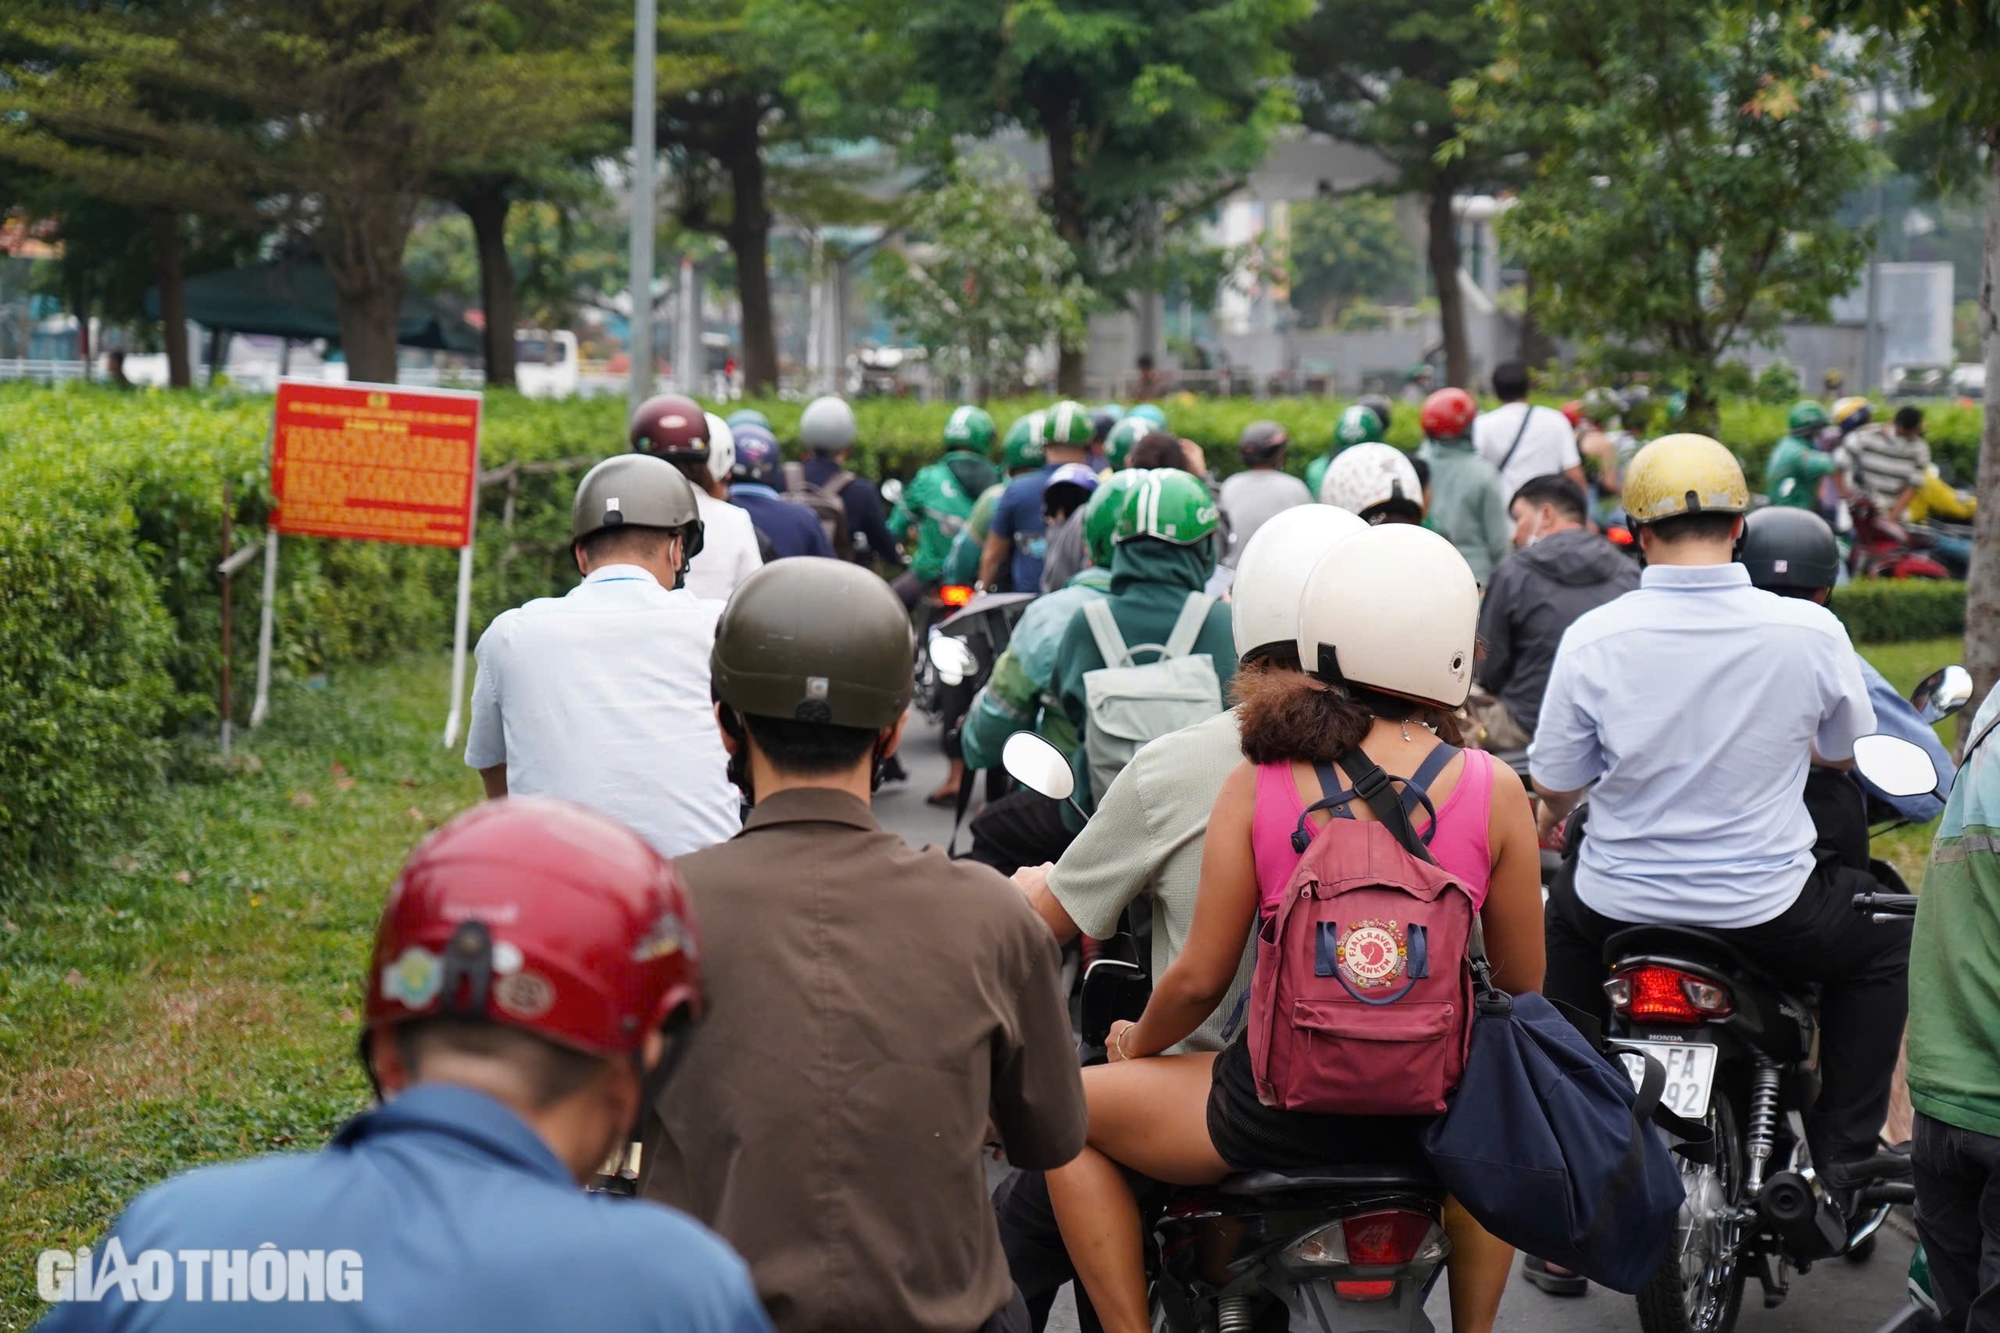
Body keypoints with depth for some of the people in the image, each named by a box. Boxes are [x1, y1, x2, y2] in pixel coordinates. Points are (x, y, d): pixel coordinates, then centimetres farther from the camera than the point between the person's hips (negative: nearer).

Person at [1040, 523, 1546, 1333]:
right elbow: (1520, 985, 2)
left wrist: (1135, 1043, 19)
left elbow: (1199, 980, -3)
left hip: (1280, 1109, -2)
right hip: (1434, 1113, 2)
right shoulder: (1494, 791, -7)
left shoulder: (1258, 782, -6)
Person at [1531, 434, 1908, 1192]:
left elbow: (1554, 789, -2)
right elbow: (1842, 753, 7)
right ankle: (1845, 1148, 21)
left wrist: (1548, 822, 23)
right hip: (1767, 915, -1)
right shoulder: (1811, 632, -13)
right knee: (1883, 940, 28)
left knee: (1563, 911, 37)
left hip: (1620, 908, 2)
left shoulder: (1593, 639, -14)